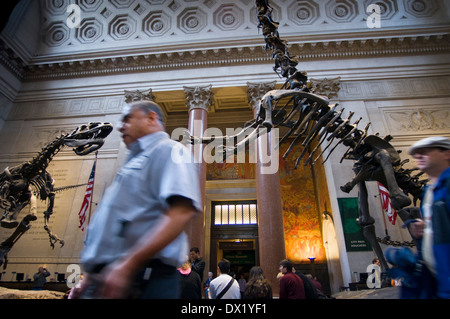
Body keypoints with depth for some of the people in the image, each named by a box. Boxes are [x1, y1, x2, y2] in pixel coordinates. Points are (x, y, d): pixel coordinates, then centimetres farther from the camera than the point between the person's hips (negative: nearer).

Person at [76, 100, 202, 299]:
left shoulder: (167, 150, -6)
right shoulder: (134, 161, 22)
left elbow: (181, 212, -23)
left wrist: (127, 264, -25)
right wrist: (91, 271, 19)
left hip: (142, 279, -8)